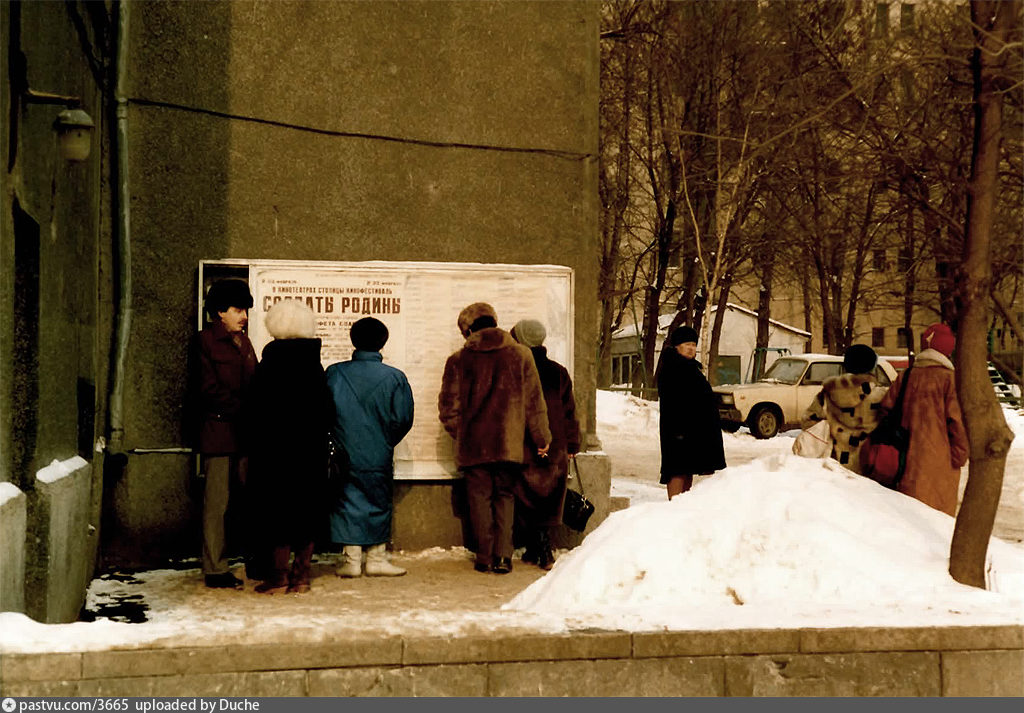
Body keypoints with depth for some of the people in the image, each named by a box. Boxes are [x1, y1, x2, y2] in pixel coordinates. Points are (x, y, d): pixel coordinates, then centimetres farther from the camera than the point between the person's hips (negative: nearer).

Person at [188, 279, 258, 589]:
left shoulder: (244, 342, 21)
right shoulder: (205, 341, -2)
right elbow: (208, 389, -9)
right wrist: (242, 408, -12)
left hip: (245, 432, 7)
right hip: (217, 432, -6)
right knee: (217, 502, -4)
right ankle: (215, 570, 1)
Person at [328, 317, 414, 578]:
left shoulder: (334, 373, -5)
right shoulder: (394, 378, -8)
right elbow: (403, 419, -6)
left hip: (346, 455, 1)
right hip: (380, 457, -1)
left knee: (348, 502, 9)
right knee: (379, 503, 11)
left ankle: (351, 559, 9)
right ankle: (376, 558, 16)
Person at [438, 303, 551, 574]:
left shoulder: (458, 360, -2)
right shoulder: (520, 355, 0)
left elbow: (448, 408, 1)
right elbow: (534, 402, 2)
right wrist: (542, 438, 11)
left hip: (473, 445, -1)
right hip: (509, 444, 1)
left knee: (480, 498, 9)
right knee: (505, 496, 12)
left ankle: (485, 557, 8)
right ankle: (503, 556, 2)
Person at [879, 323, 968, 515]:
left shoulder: (905, 377, 7)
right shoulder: (949, 379, -8)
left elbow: (886, 411, 8)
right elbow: (957, 420, -12)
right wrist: (960, 455, -3)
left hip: (908, 462, 5)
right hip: (938, 462, -5)